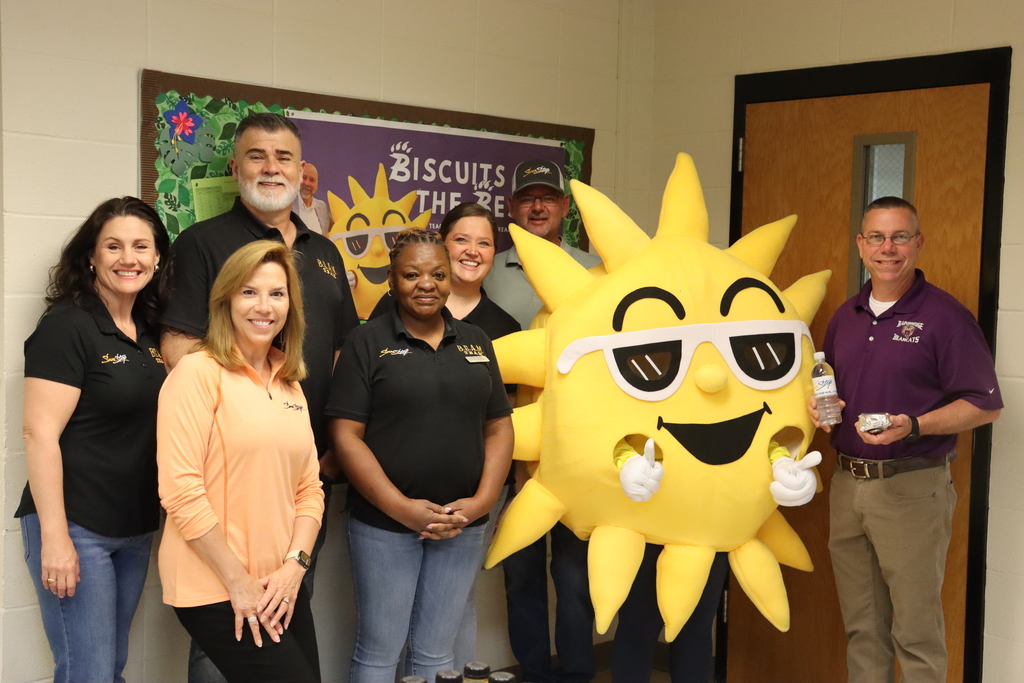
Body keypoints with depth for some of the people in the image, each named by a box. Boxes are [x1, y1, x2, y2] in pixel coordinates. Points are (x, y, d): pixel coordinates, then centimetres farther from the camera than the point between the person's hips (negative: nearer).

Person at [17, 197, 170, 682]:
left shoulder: (150, 332, 10)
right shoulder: (66, 327, -12)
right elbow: (39, 433, -17)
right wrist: (54, 536, -20)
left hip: (136, 530, 7)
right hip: (76, 529, -7)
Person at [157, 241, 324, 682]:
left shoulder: (290, 384, 12)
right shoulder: (198, 373, -9)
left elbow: (309, 487, 12)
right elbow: (181, 490, -16)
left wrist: (295, 564, -3)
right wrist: (238, 581, -14)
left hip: (282, 586, 7)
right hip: (214, 590, -7)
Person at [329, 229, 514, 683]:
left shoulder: (475, 342, 10)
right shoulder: (367, 343, -2)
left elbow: (499, 428, 9)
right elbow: (346, 435, -9)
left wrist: (481, 501, -6)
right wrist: (401, 508, -16)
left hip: (462, 524, 3)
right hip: (384, 524, -3)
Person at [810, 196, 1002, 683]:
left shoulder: (944, 316, -8)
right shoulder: (845, 317, 12)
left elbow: (985, 404, -9)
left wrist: (913, 427, -22)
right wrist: (820, 407, 1)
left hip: (911, 488, -6)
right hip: (846, 482, 6)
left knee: (916, 633, 0)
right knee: (862, 629, 14)